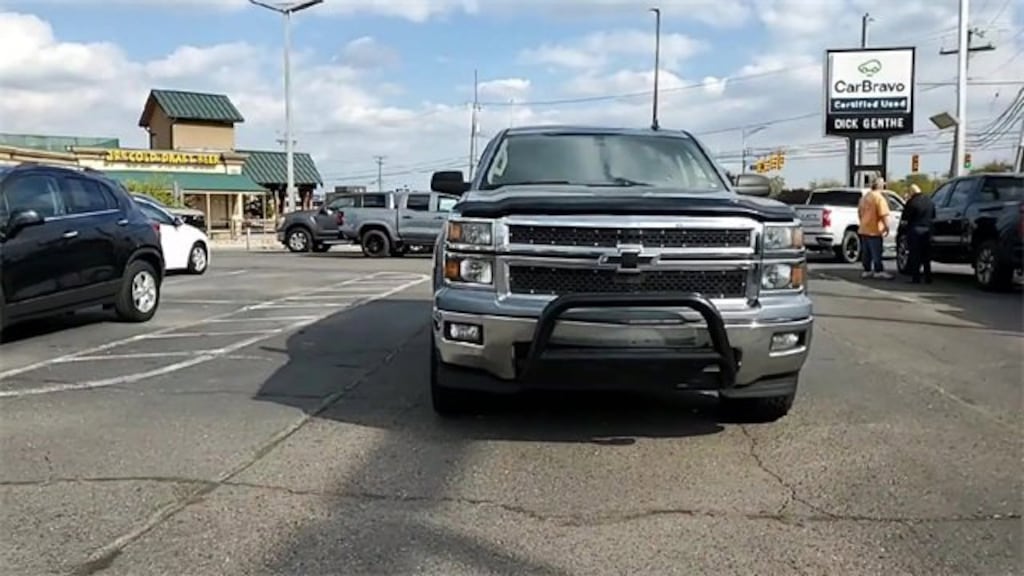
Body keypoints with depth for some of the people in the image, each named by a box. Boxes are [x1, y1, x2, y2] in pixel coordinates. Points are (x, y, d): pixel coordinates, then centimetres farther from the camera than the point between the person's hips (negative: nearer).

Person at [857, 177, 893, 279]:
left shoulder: (864, 197, 11)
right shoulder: (879, 198, -14)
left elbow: (859, 212, 20)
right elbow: (883, 215, -21)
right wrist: (887, 227, -14)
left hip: (863, 230, 8)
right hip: (874, 231, -8)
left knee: (866, 252, 11)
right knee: (876, 253, -4)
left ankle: (867, 271, 15)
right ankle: (879, 272, -2)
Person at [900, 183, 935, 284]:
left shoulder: (911, 202, -14)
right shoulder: (929, 201, 6)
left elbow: (904, 219, -10)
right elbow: (933, 216, 16)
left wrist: (903, 223, 9)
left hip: (915, 231, -6)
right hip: (927, 231, 6)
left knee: (915, 256, 2)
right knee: (926, 256, 12)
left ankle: (916, 278, 2)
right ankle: (928, 278, 15)